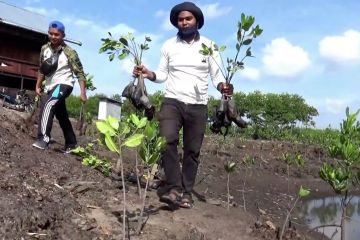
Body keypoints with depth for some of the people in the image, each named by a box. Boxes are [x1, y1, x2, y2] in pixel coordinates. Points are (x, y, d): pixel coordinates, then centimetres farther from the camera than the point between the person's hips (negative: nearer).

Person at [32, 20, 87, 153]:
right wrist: (38, 86, 13)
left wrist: (83, 93, -19)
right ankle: (71, 144, 29)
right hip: (50, 87, 7)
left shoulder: (69, 52, -14)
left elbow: (80, 73, -13)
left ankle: (43, 138, -34)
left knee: (47, 106, -31)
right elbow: (42, 69, 16)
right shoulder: (44, 49, 3)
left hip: (63, 84, -7)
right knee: (62, 116, 15)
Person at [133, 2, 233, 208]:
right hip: (172, 101, 0)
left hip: (198, 106, 0)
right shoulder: (169, 45, 7)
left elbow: (217, 75, 2)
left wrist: (223, 86, -20)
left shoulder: (209, 46, 4)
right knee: (167, 140, -23)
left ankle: (186, 192, 14)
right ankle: (174, 188, -16)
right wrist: (148, 73, -10)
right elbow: (162, 75, 10)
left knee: (192, 150, 4)